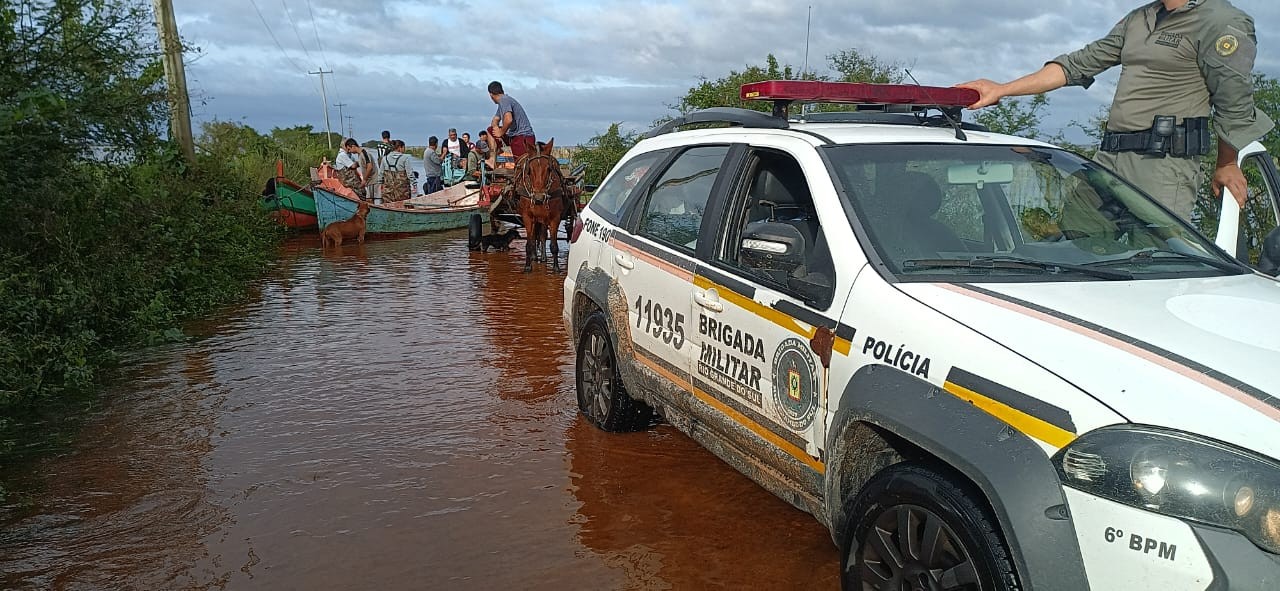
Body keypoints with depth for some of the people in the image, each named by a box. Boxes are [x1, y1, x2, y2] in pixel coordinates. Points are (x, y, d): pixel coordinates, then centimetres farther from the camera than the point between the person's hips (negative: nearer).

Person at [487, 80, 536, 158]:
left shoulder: (504, 100, -13)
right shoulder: (502, 102, 18)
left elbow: (508, 119, -30)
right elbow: (496, 119, 24)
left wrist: (501, 133, -12)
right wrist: (495, 127, -1)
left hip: (523, 137, -10)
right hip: (514, 136, 10)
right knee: (491, 130, 16)